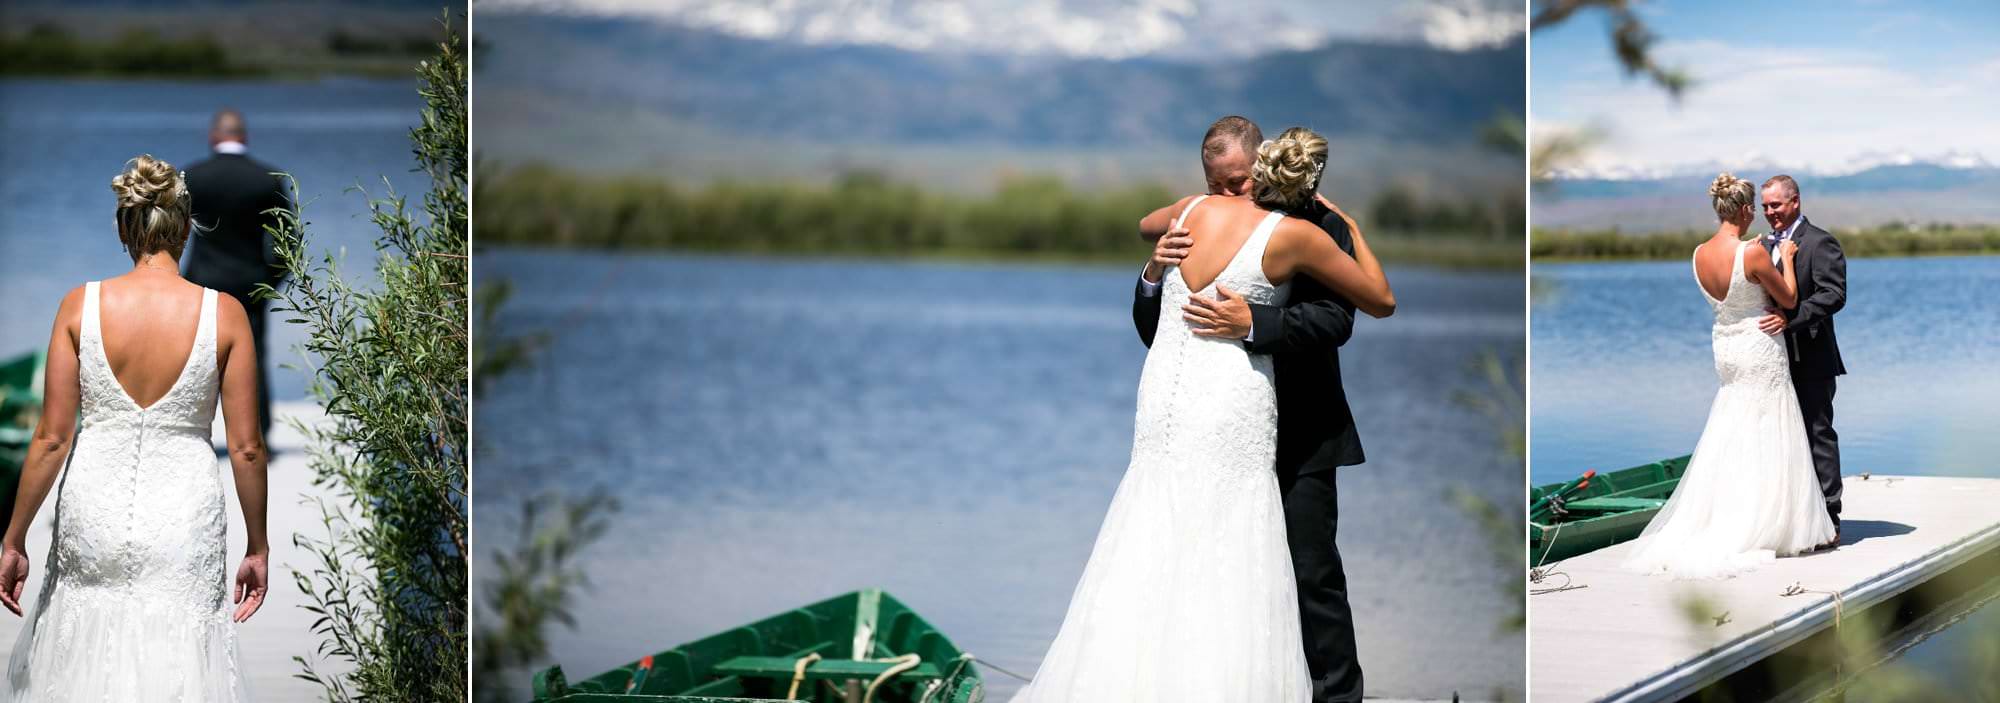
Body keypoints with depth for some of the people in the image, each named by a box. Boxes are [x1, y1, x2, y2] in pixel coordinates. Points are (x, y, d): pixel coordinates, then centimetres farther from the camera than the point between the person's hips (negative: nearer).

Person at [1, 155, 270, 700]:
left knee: (87, 657, 19)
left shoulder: (80, 306, -5)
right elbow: (246, 448, -4)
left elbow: (52, 439, -5)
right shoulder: (224, 313, -7)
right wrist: (257, 547, 7)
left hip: (93, 514, 1)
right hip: (184, 525, -1)